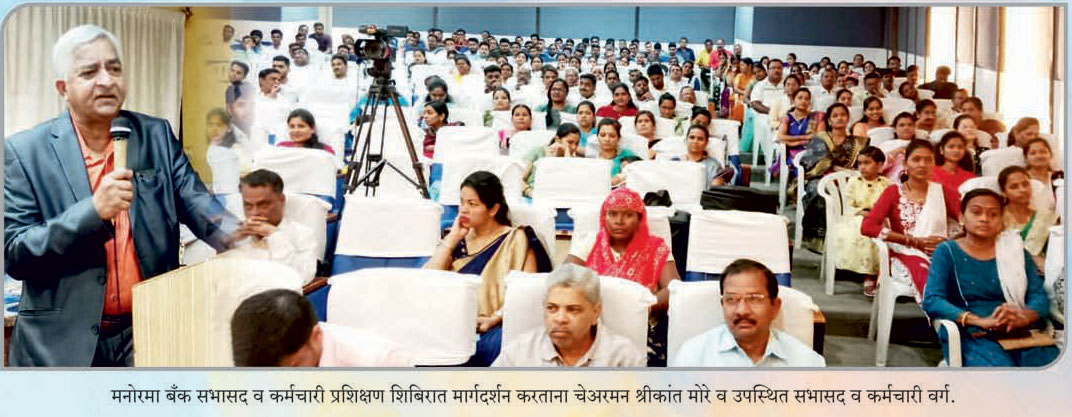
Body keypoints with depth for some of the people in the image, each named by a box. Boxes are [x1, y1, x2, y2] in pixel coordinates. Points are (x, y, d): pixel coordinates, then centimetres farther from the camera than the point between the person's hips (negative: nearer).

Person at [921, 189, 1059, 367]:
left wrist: (1023, 317, -17)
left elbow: (1040, 297, 8)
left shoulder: (1016, 251, 18)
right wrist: (980, 321, -19)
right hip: (972, 335, -4)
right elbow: (932, 301, -5)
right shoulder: (947, 252, 7)